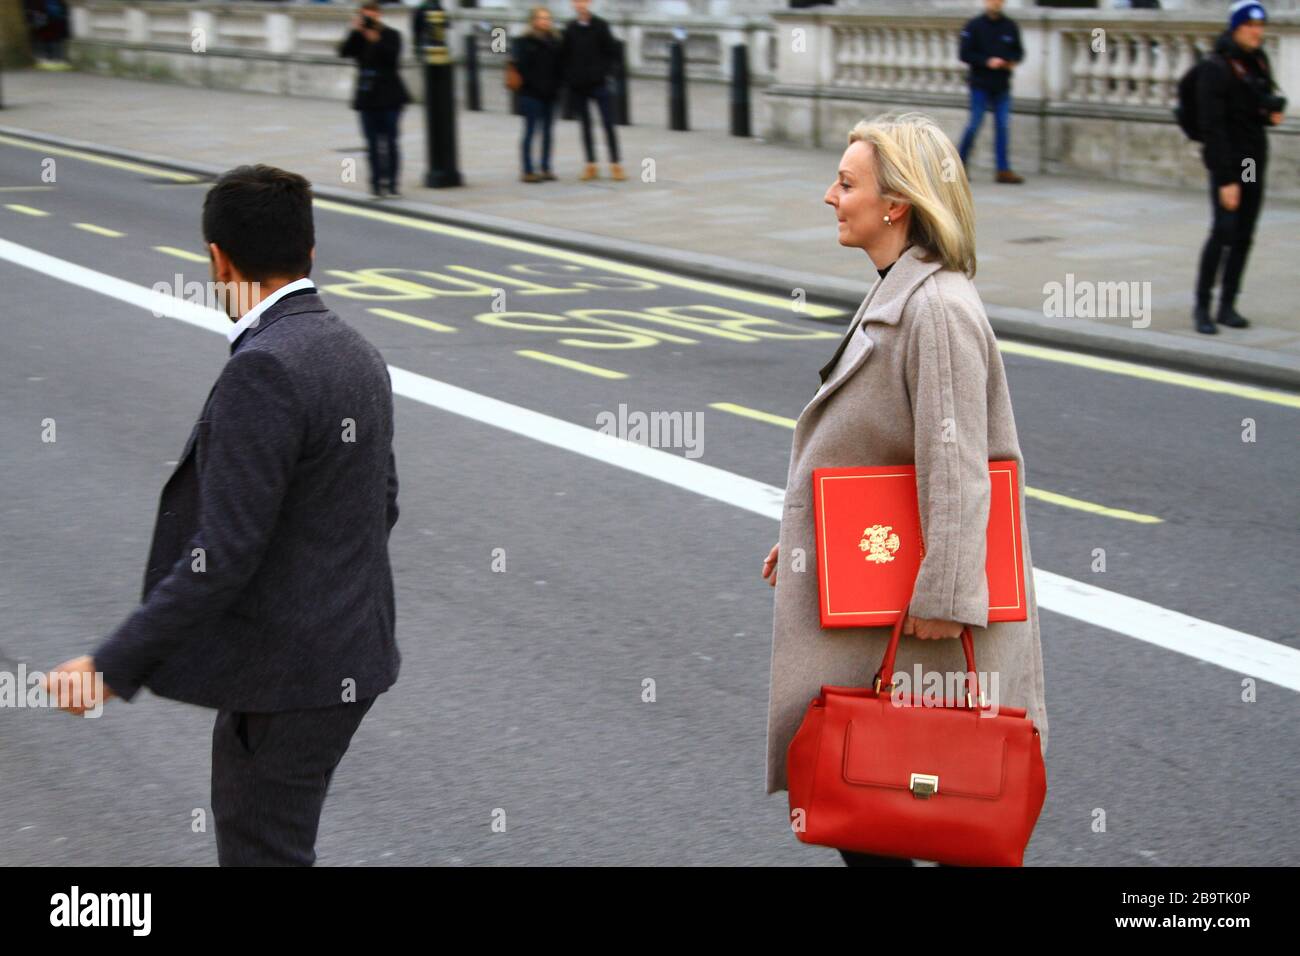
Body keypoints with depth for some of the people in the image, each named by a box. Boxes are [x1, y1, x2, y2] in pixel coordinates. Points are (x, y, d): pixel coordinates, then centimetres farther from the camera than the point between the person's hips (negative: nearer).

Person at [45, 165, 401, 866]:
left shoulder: (264, 370, -23)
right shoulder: (357, 354, 6)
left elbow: (223, 553, -25)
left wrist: (114, 665, -21)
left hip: (284, 672, -9)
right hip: (346, 656, 9)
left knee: (263, 852, 3)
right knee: (255, 832, 22)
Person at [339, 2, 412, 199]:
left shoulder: (391, 35, -1)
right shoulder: (358, 37, 6)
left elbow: (392, 58, -17)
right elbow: (344, 51, -10)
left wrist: (375, 40, -23)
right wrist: (356, 31, -18)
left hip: (389, 95, -3)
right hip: (367, 96, 3)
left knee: (390, 142, -3)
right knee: (373, 143, 3)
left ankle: (391, 183, 3)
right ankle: (377, 183, 7)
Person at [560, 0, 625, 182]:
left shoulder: (600, 25, -4)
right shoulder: (570, 28, 3)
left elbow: (613, 51, -1)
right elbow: (563, 55, 7)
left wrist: (605, 70, -7)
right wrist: (568, 75, -1)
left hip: (598, 83, -3)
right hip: (576, 85, 3)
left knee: (608, 123, -4)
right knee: (585, 124, 8)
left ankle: (615, 164, 1)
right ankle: (590, 164, 14)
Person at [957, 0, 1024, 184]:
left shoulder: (1010, 26, 7)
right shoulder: (974, 26, -4)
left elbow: (1019, 51, 15)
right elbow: (965, 54, -8)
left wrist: (1013, 61, -7)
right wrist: (987, 62, -18)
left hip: (1002, 86, 4)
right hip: (980, 85, -4)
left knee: (1003, 126, 2)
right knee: (975, 124, -3)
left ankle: (1004, 170, 3)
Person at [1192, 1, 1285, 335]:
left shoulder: (1258, 62, 10)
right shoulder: (1216, 69, -12)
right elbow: (1212, 126, -16)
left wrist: (1274, 112, -1)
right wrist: (1226, 179, -20)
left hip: (1254, 160, 7)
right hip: (1226, 161, -7)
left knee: (1244, 236, 5)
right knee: (1224, 231, -15)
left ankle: (1228, 306, 11)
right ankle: (1202, 307, -8)